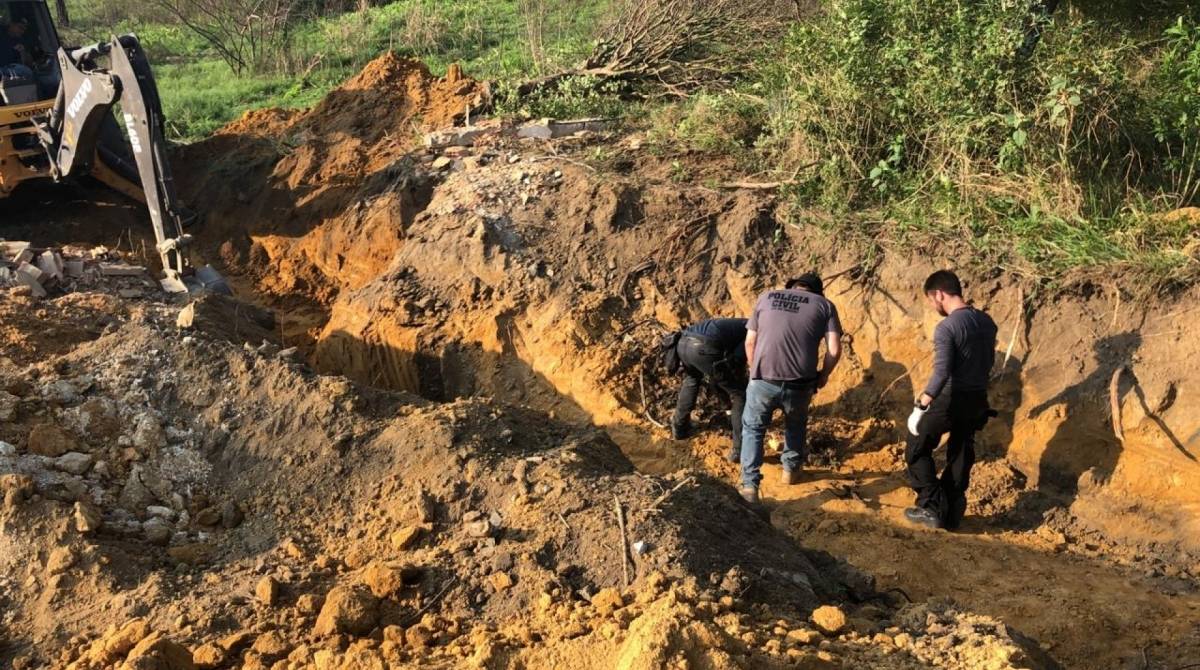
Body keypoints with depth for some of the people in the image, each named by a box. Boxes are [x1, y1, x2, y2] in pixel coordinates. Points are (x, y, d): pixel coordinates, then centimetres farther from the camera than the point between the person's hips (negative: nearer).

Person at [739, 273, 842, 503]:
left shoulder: (766, 298, 15)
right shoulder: (824, 305, 11)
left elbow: (750, 341, 14)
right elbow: (834, 349, 0)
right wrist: (824, 375, 17)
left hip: (763, 380, 0)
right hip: (799, 384, 0)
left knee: (753, 428, 21)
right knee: (796, 426, 30)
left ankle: (750, 486, 12)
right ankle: (791, 470, 46)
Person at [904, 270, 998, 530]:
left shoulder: (946, 328, -20)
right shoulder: (986, 322, 4)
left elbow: (941, 373, -27)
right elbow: (989, 361, 15)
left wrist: (921, 407, -23)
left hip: (950, 401, -7)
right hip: (978, 400, 7)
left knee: (917, 450, 10)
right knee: (961, 458, 17)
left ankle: (932, 508, 7)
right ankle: (952, 515, 23)